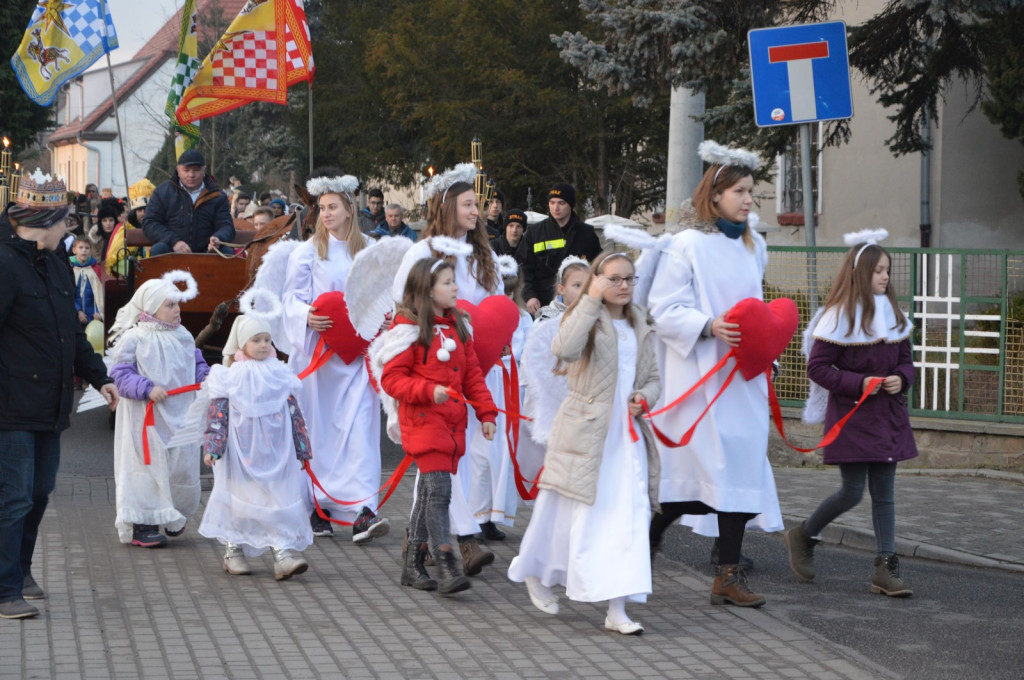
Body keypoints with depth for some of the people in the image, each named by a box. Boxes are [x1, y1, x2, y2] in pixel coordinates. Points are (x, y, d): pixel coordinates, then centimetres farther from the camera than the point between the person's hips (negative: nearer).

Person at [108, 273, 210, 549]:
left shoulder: (183, 336, 11)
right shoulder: (133, 338, -9)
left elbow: (197, 364, 19)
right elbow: (121, 374, -13)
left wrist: (207, 379, -2)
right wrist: (147, 389, -25)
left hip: (180, 415, 6)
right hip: (146, 420, -6)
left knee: (181, 465, 10)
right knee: (148, 466, -3)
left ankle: (174, 517, 30)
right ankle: (142, 525, 5)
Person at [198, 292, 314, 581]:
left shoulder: (279, 375, 4)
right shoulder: (231, 378, -4)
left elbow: (294, 413, 8)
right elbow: (217, 414, -6)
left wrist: (302, 448, 9)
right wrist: (212, 447, -14)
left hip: (276, 455, 2)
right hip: (241, 454, -2)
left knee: (280, 499, -4)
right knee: (238, 500, 7)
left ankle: (283, 553, -5)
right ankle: (233, 551, 22)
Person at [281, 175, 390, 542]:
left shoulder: (368, 250, 11)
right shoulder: (307, 251, 3)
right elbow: (291, 297, 0)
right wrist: (307, 316, -20)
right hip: (319, 350, -1)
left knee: (360, 425, -9)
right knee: (318, 426, 1)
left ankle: (363, 511, -17)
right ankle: (317, 508, 12)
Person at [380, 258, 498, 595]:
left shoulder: (457, 326, 14)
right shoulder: (409, 328, -8)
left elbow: (472, 374, 16)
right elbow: (391, 379, -10)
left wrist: (486, 413, 7)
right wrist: (429, 391, -22)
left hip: (453, 422, 7)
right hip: (423, 421, -7)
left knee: (429, 491, 12)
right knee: (438, 488, -15)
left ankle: (412, 564, 21)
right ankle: (447, 566, -18)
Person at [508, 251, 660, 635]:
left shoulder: (640, 325, 14)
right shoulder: (586, 318, -6)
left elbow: (652, 377, 20)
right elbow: (564, 348, -30)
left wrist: (644, 397, -3)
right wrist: (592, 300, -27)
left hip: (628, 433, 5)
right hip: (585, 431, -5)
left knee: (630, 517, -6)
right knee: (572, 512, 7)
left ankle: (617, 609, -6)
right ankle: (536, 572, 35)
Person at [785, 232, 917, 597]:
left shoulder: (893, 315, 9)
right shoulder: (840, 317, -11)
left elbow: (905, 359, 17)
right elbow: (817, 367, -12)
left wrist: (901, 378, -5)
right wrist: (858, 384, -19)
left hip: (888, 415, 6)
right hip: (851, 416, -6)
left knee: (884, 492, 5)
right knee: (852, 491, -5)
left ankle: (886, 568, 6)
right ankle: (803, 534, 21)